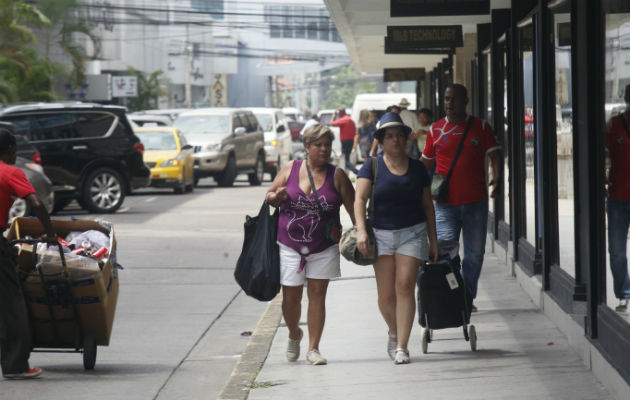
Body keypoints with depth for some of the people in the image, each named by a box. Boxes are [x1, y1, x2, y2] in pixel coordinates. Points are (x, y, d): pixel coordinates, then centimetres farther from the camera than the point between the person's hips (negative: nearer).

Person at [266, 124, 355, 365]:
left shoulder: (337, 176, 0)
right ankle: (294, 335, 31)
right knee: (291, 297, 2)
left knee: (317, 295, -1)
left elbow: (353, 207, 2)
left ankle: (313, 349, 7)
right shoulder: (290, 170, 2)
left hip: (324, 247, 0)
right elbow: (269, 197, 11)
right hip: (289, 244, 0)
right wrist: (278, 197, -12)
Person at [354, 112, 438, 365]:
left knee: (405, 287, -11)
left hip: (412, 233, 0)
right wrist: (361, 230, -23)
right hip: (381, 234, 0)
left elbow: (427, 205, 14)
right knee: (386, 294, -1)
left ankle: (401, 346, -9)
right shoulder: (372, 167, 2)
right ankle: (394, 332, 29)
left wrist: (433, 240, 12)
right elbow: (360, 199, -8)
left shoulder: (417, 168, 8)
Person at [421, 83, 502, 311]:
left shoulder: (481, 127, 5)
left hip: (475, 202, 1)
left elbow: (495, 155, 1)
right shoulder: (436, 130, 7)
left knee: (475, 253, 7)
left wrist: (496, 177, -17)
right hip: (445, 204, -1)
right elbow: (426, 162, 17)